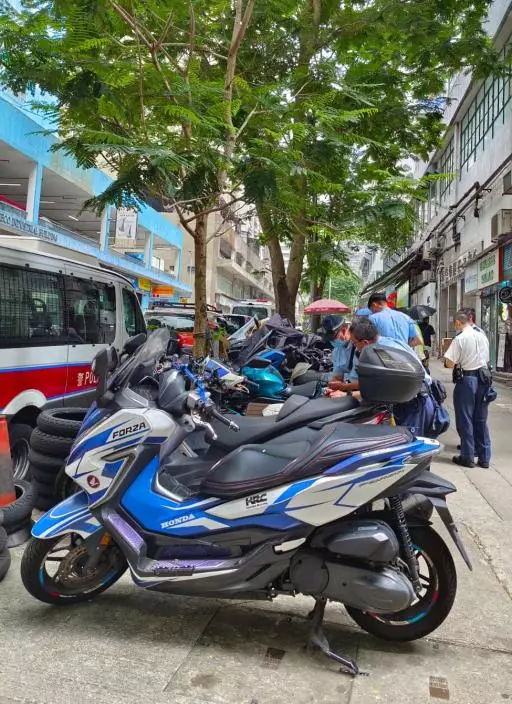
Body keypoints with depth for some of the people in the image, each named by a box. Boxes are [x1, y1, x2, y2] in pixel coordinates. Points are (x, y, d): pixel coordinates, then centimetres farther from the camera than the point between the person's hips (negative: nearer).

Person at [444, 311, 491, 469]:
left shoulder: (459, 338, -11)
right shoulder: (483, 336, 9)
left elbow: (450, 363, -14)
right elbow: (486, 359, 17)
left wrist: (447, 352, 4)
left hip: (466, 379, -6)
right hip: (483, 378, 6)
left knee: (465, 419, 4)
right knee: (481, 420, 12)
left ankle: (467, 457, 9)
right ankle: (484, 457, 18)